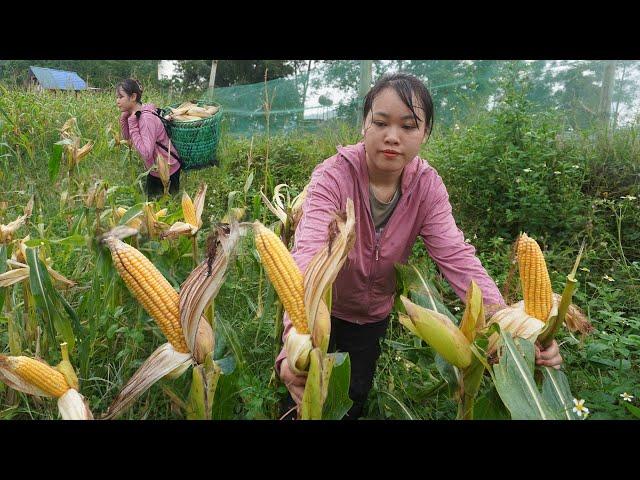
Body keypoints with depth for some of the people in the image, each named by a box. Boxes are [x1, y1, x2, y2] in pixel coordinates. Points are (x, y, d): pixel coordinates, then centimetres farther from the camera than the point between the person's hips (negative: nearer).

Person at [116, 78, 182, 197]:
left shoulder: (146, 119, -29)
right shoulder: (134, 114, -2)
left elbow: (146, 153, -35)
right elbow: (126, 137, 3)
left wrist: (132, 124, -31)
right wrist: (124, 117, -10)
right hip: (153, 170, 8)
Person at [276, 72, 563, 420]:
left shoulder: (427, 186, -16)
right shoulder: (333, 176, -28)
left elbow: (457, 257, -24)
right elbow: (308, 255, -43)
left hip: (372, 316, 3)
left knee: (354, 402, 19)